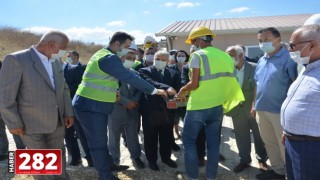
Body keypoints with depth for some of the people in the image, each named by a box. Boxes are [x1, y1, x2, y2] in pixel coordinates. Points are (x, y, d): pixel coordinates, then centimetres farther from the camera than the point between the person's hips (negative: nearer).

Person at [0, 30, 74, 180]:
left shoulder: (56, 62, 5)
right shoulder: (16, 60, -17)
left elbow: (63, 89, 12)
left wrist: (68, 113, 6)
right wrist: (14, 123, -11)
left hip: (57, 122, 6)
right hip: (32, 124, -6)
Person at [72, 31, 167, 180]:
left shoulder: (103, 55, 15)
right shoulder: (109, 58, -19)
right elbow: (130, 78, -22)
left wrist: (111, 91, 6)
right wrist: (154, 90, -16)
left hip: (95, 105, 10)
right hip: (90, 106, -10)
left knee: (101, 140, 20)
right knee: (98, 142, 3)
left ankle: (108, 165, 35)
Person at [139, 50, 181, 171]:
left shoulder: (173, 73, 9)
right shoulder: (145, 71, -3)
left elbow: (178, 89, 1)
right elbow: (150, 83, -22)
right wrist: (166, 88, -37)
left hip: (167, 110, 3)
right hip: (150, 111, -3)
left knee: (167, 137, 17)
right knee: (150, 138, 11)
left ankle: (166, 157, 37)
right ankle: (152, 160, 30)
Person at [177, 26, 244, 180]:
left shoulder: (198, 55, -12)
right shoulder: (226, 56, 7)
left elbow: (194, 84, -17)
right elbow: (225, 82, 9)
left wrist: (182, 91, 1)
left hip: (198, 107, -6)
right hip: (218, 106, 6)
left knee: (189, 140, 9)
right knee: (213, 142, 13)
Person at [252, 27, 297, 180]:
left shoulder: (288, 58, -13)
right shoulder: (261, 61, 11)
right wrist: (254, 104, 18)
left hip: (280, 111, -7)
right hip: (262, 109, 8)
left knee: (285, 145, 6)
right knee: (269, 143, 18)